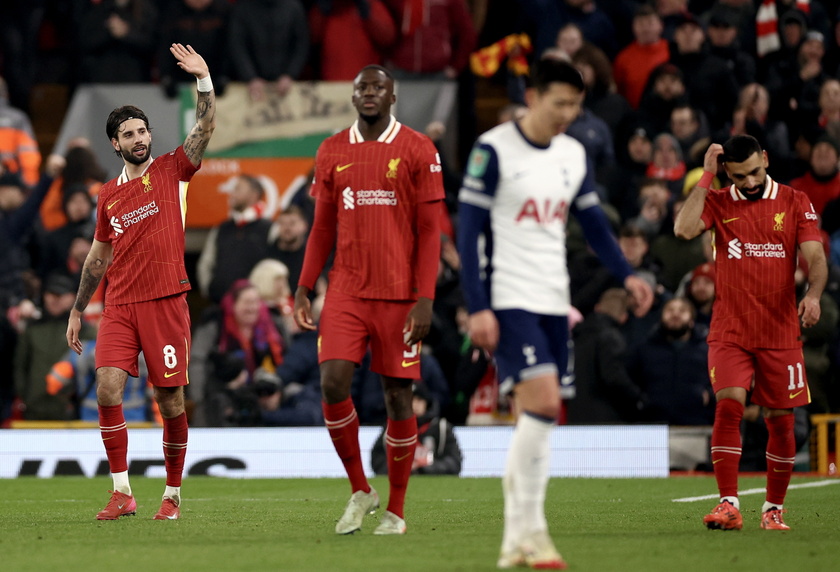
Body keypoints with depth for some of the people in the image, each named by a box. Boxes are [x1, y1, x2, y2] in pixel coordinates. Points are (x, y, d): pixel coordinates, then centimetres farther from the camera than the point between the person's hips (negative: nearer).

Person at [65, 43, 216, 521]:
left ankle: (173, 494, 13)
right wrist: (78, 310, 24)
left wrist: (204, 79, -21)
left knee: (171, 401, -1)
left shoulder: (171, 170, 5)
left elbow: (206, 129, -9)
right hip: (120, 305, 3)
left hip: (166, 302, -3)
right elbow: (98, 258, 23)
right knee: (108, 388, -13)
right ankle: (122, 492, -8)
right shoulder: (108, 196, 14)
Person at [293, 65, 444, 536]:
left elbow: (429, 231, -2)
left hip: (399, 295, -2)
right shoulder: (332, 152, 10)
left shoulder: (418, 151, -1)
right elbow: (323, 227, 15)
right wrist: (304, 288, 7)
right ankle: (360, 491, 6)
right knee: (333, 383, -13)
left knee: (398, 396, 1)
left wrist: (425, 299, -10)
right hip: (347, 292, 3)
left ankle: (396, 511, 12)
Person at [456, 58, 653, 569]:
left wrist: (627, 274, -3)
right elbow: (469, 230, -9)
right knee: (542, 404, -18)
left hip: (553, 302, 7)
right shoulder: (493, 149, -8)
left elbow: (594, 221, 15)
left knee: (536, 422, 5)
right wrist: (478, 308, -15)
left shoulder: (574, 154, 11)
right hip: (509, 300, -6)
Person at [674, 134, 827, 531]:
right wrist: (706, 177, -10)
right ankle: (729, 506, -15)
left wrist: (813, 295, -23)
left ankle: (774, 509, 17)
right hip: (729, 331, 0)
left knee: (781, 421, 3)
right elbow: (684, 229, -14)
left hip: (781, 333, 0)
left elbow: (816, 257, -4)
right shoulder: (718, 203, 5)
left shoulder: (795, 203, 3)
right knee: (728, 407, -16)